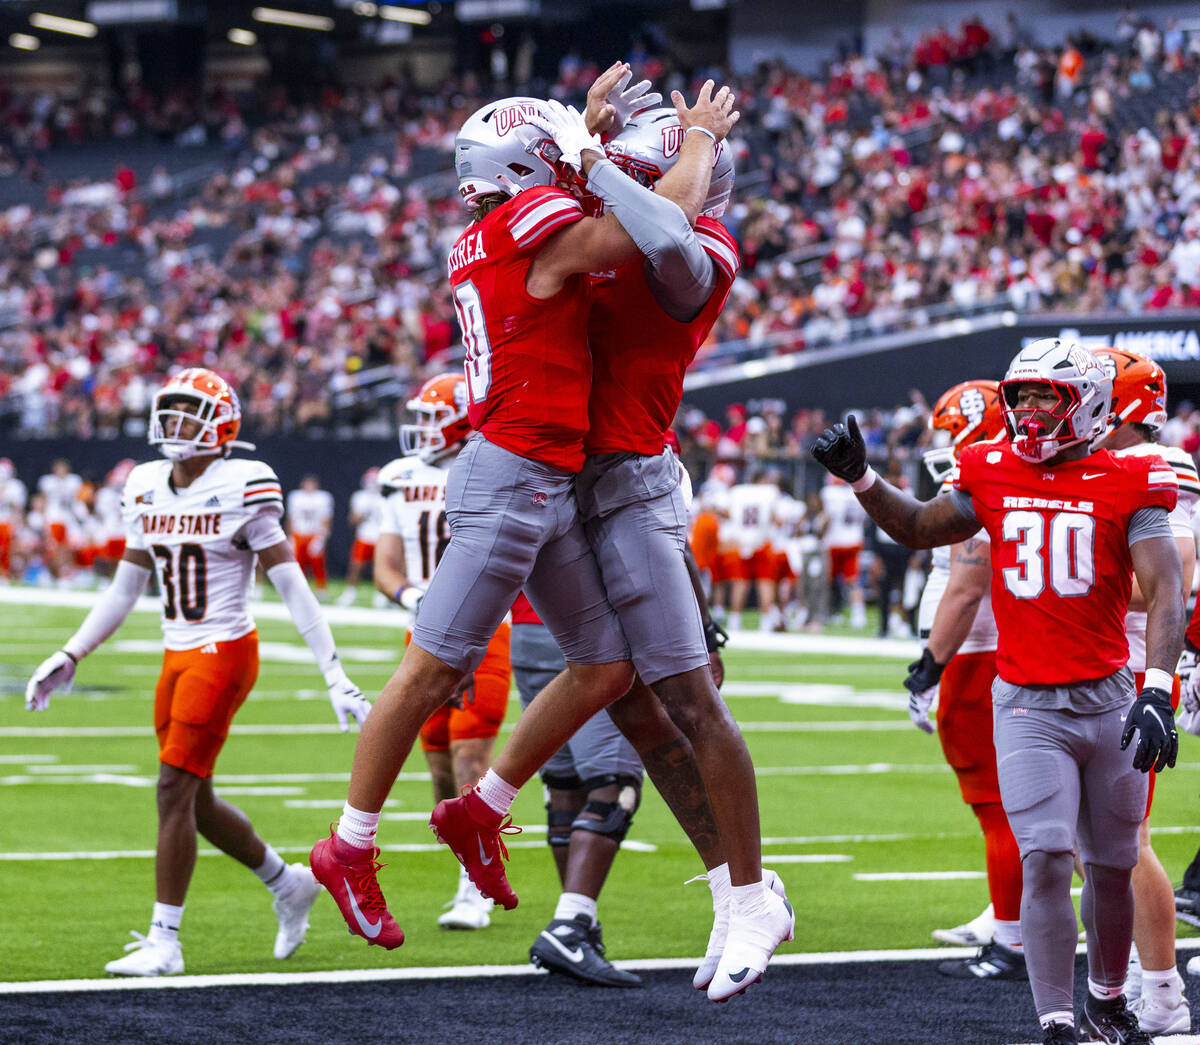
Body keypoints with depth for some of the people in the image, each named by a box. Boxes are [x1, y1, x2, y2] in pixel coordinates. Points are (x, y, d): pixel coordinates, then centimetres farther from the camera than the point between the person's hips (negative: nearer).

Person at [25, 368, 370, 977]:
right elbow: (123, 591, 17)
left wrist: (336, 679, -13)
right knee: (195, 802, 12)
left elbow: (293, 590, -11)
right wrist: (68, 658, 13)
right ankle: (288, 885, 33)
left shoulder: (243, 490, -12)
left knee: (175, 789, -12)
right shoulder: (147, 490, 7)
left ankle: (164, 939, -6)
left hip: (225, 653, -7)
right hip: (177, 656, 7)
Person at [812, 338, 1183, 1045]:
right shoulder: (994, 476, 3)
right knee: (1047, 859, -13)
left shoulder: (1127, 484, -6)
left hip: (1109, 697, -1)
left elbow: (1165, 594, -14)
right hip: (1027, 703, 1)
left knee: (1112, 865, 12)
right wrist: (860, 476, 5)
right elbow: (919, 529, 20)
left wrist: (1157, 690, -26)